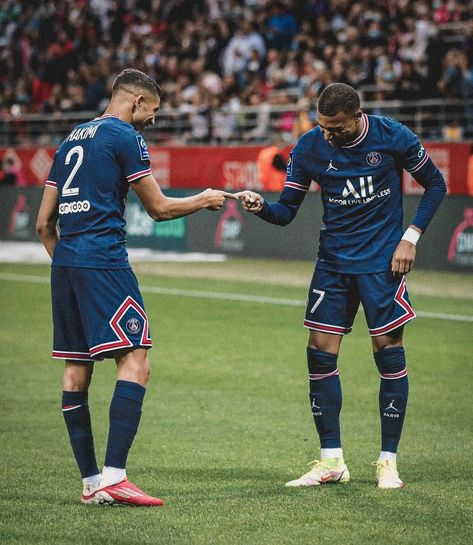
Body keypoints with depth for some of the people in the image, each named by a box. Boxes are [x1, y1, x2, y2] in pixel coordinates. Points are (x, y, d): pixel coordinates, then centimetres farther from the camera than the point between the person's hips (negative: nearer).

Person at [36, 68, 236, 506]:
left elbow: (43, 222, 20)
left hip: (65, 262, 9)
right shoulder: (125, 137, -3)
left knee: (76, 369, 9)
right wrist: (204, 200, 16)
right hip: (103, 262, -9)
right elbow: (158, 208, 0)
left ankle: (90, 482, 11)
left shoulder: (71, 140, 21)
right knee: (134, 363, -11)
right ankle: (113, 478, -20)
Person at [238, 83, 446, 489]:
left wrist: (411, 237, -7)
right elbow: (287, 211, 0)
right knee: (320, 352, -3)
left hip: (383, 260, -3)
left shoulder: (393, 136, -11)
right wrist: (261, 207, -23)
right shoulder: (310, 147, -5)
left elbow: (435, 184, 2)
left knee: (389, 349, -5)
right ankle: (331, 460, 7)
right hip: (334, 261, 3)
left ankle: (388, 462, 6)